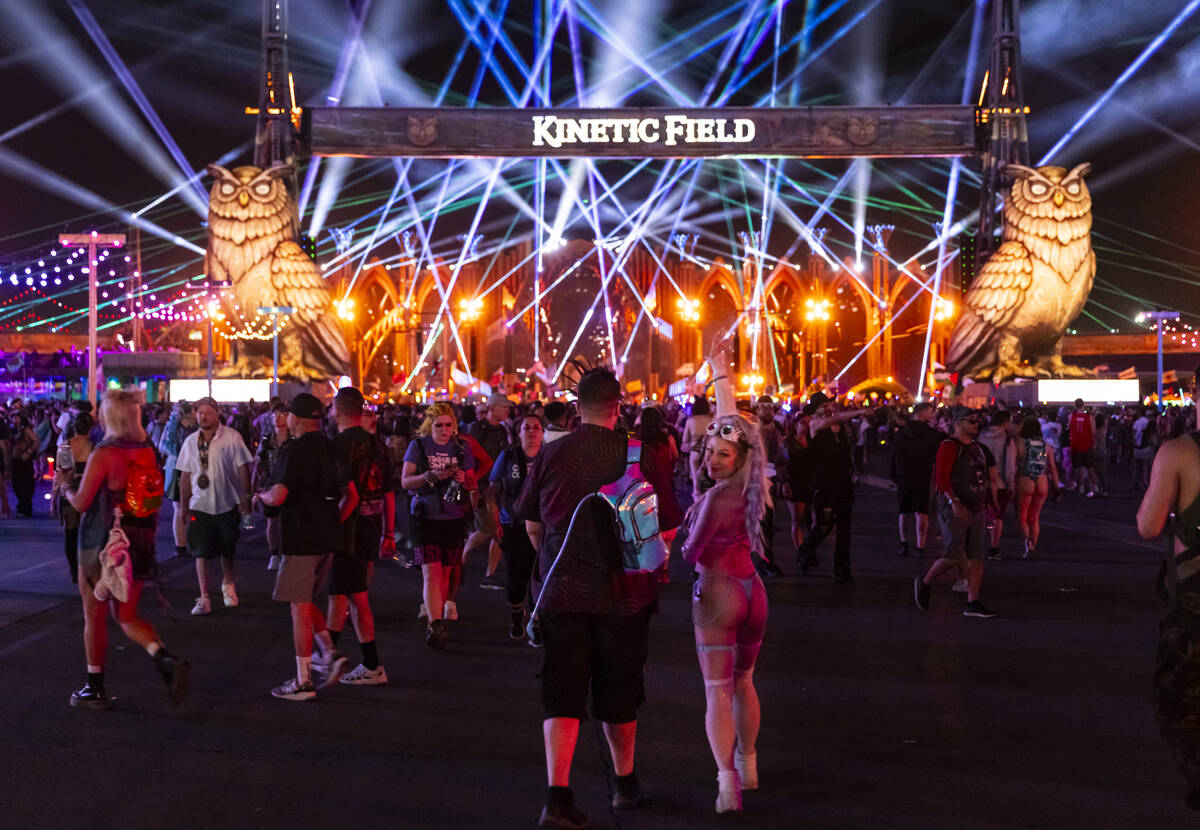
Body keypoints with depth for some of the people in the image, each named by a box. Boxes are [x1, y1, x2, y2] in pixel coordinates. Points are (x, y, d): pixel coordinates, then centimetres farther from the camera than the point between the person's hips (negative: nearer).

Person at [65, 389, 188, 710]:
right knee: (127, 616, 15)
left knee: (94, 617, 9)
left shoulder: (104, 454, -16)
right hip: (141, 545, 6)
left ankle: (95, 688, 18)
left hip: (101, 547, -6)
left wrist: (66, 488, 4)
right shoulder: (147, 451, 4)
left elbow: (81, 502, -15)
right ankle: (167, 660, -7)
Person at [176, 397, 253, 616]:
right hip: (200, 505, 2)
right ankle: (204, 599, 0)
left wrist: (246, 497, -8)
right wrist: (184, 506, 8)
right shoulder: (190, 441, 5)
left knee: (227, 549, 11)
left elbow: (242, 468, -3)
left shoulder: (232, 437, -5)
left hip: (227, 503, -2)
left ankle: (228, 585, 36)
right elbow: (185, 475, 9)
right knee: (201, 552, -4)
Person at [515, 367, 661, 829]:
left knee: (562, 692, 3)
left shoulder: (551, 454, -3)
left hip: (562, 589, 0)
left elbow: (532, 525, 8)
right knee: (617, 692, 16)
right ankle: (625, 784, 32)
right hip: (622, 592, 0)